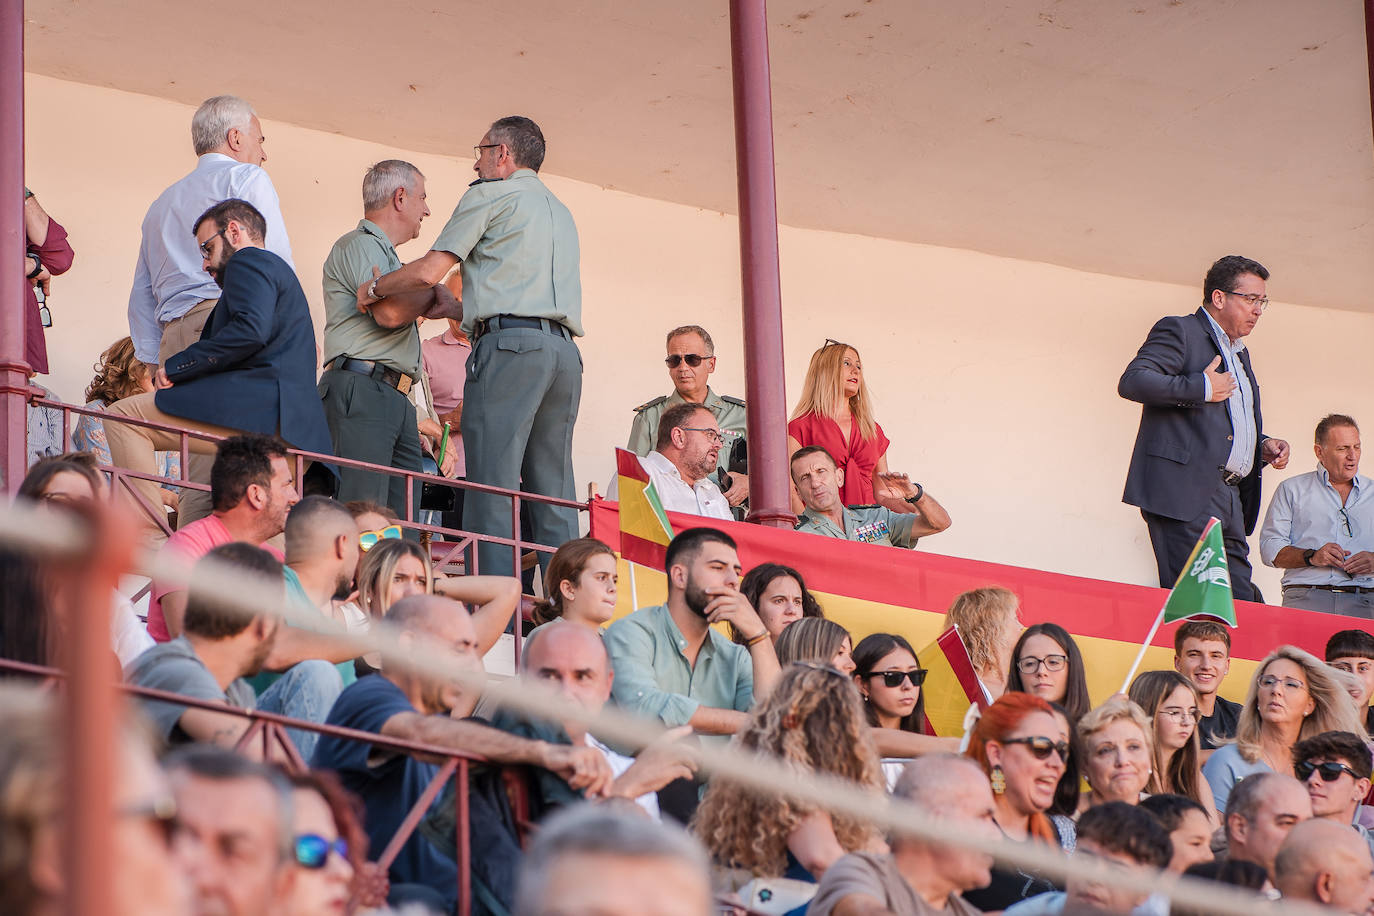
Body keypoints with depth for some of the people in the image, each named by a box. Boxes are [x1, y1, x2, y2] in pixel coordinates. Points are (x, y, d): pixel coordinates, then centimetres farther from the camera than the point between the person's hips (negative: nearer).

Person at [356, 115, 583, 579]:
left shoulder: (488, 196, 6)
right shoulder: (560, 212, 28)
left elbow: (429, 271, -1)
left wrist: (374, 288, 15)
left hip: (509, 346, -7)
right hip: (564, 348, 7)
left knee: (492, 489, -11)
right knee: (553, 495, 4)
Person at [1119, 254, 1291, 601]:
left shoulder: (1239, 352, 28)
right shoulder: (1179, 331, 1)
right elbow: (1131, 381, -14)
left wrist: (1264, 446, 16)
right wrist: (1202, 388, -14)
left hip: (1230, 500, 9)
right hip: (1185, 494, -9)